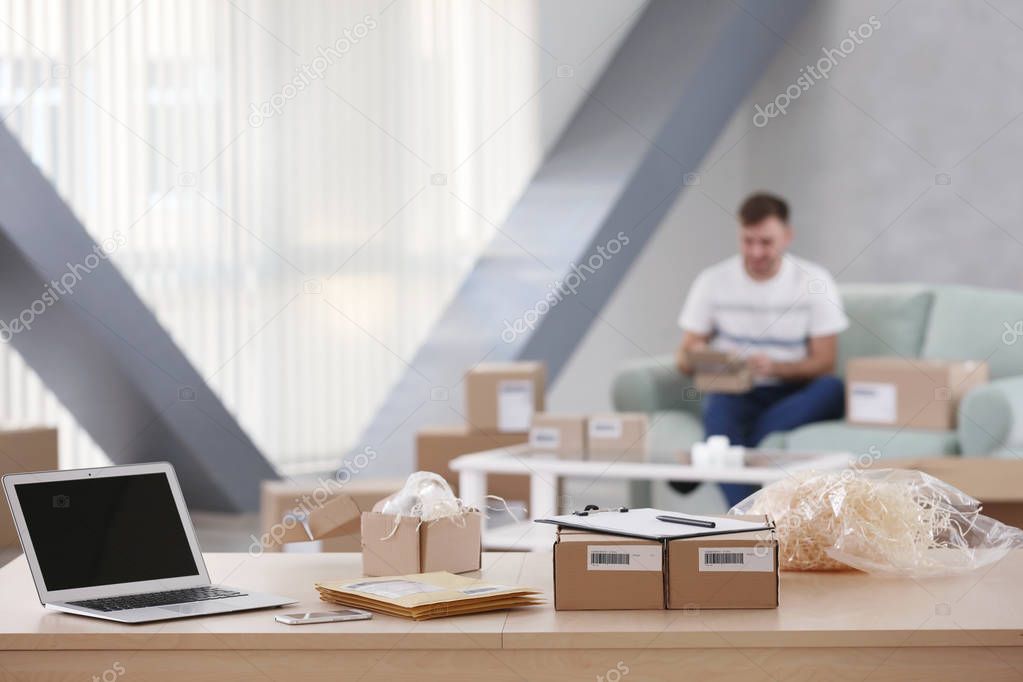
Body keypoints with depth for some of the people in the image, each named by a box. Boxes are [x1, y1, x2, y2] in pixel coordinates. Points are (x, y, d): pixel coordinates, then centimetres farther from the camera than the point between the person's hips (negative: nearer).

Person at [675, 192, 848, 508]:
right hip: (733, 393, 0)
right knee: (718, 406, -36)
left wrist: (775, 367, -23)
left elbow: (824, 363, -3)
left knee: (834, 390, -33)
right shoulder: (713, 281, 2)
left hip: (792, 397, 1)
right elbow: (685, 358, 3)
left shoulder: (814, 281, 0)